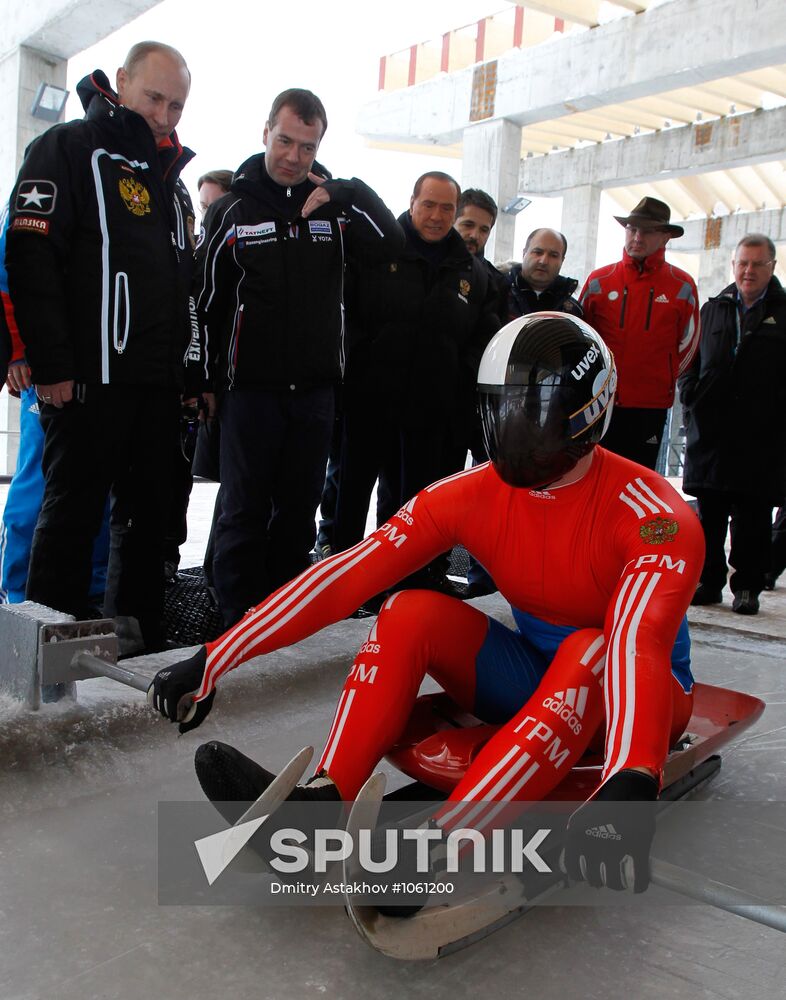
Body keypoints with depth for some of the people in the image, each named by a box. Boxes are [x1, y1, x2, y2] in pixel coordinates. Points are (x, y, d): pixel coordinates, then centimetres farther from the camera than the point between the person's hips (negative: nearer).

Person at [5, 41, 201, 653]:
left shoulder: (170, 175, 22)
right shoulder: (67, 149, 0)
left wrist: (191, 369, 17)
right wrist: (51, 365, -17)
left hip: (159, 380, 7)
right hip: (90, 376, -7)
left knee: (149, 511, 9)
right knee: (74, 512, -2)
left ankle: (139, 637, 19)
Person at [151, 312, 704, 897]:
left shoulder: (654, 517, -24)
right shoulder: (474, 495, -12)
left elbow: (639, 639, -42)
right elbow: (350, 575, -19)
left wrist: (630, 783, -61)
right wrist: (212, 660, -25)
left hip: (639, 700, -4)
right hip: (531, 677, 4)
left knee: (590, 652, -37)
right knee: (410, 614, -18)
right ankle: (324, 797, -33)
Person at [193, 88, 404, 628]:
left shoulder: (336, 204, 9)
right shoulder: (233, 209, 4)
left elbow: (392, 243, -6)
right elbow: (209, 301, 4)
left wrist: (347, 193, -14)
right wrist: (209, 380, 0)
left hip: (316, 387, 3)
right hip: (251, 386, -2)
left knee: (299, 510, 10)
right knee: (245, 511, 0)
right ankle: (240, 619, 10)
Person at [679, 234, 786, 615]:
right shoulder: (713, 309, 14)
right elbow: (691, 361, 16)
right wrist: (691, 397, 1)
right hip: (710, 432, 3)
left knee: (752, 516, 3)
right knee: (709, 514, 7)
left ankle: (747, 586, 14)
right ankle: (709, 581, 18)